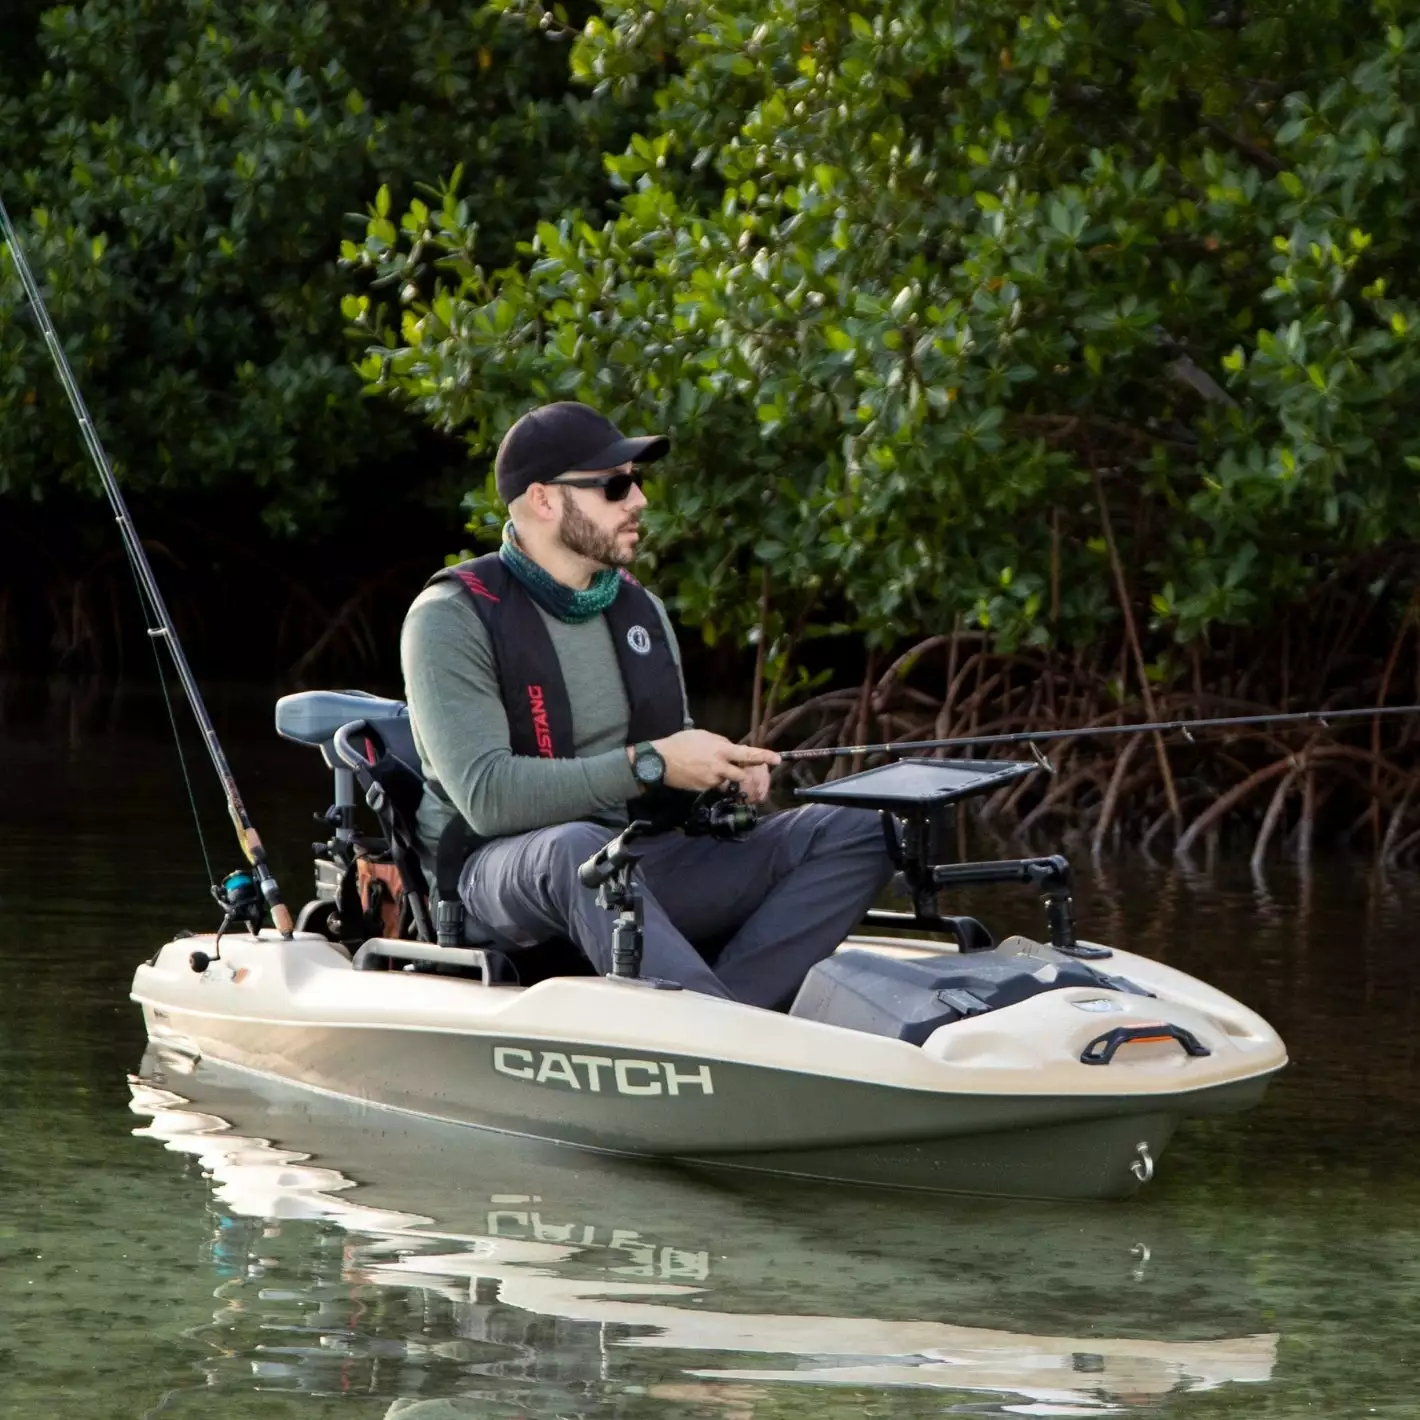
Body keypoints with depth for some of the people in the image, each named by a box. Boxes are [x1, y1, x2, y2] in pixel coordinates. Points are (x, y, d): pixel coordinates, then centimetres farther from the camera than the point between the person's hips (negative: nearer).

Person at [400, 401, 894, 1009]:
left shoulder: (638, 609, 15)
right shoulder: (452, 619, -8)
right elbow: (486, 796, -20)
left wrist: (723, 767, 1)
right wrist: (649, 765, -23)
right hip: (499, 877, -7)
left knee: (852, 833, -10)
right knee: (576, 849, -42)